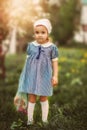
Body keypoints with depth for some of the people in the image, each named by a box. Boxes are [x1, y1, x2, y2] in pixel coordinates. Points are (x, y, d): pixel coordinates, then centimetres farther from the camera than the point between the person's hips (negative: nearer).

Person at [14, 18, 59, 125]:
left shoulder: (52, 47, -7)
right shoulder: (31, 46, 0)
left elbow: (55, 62, -3)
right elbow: (27, 60, 8)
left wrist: (55, 76, -7)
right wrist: (25, 73, 10)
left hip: (44, 76, -1)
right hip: (31, 75, 2)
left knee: (44, 98, 10)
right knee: (31, 98, 6)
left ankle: (44, 120, 22)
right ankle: (30, 119, 20)